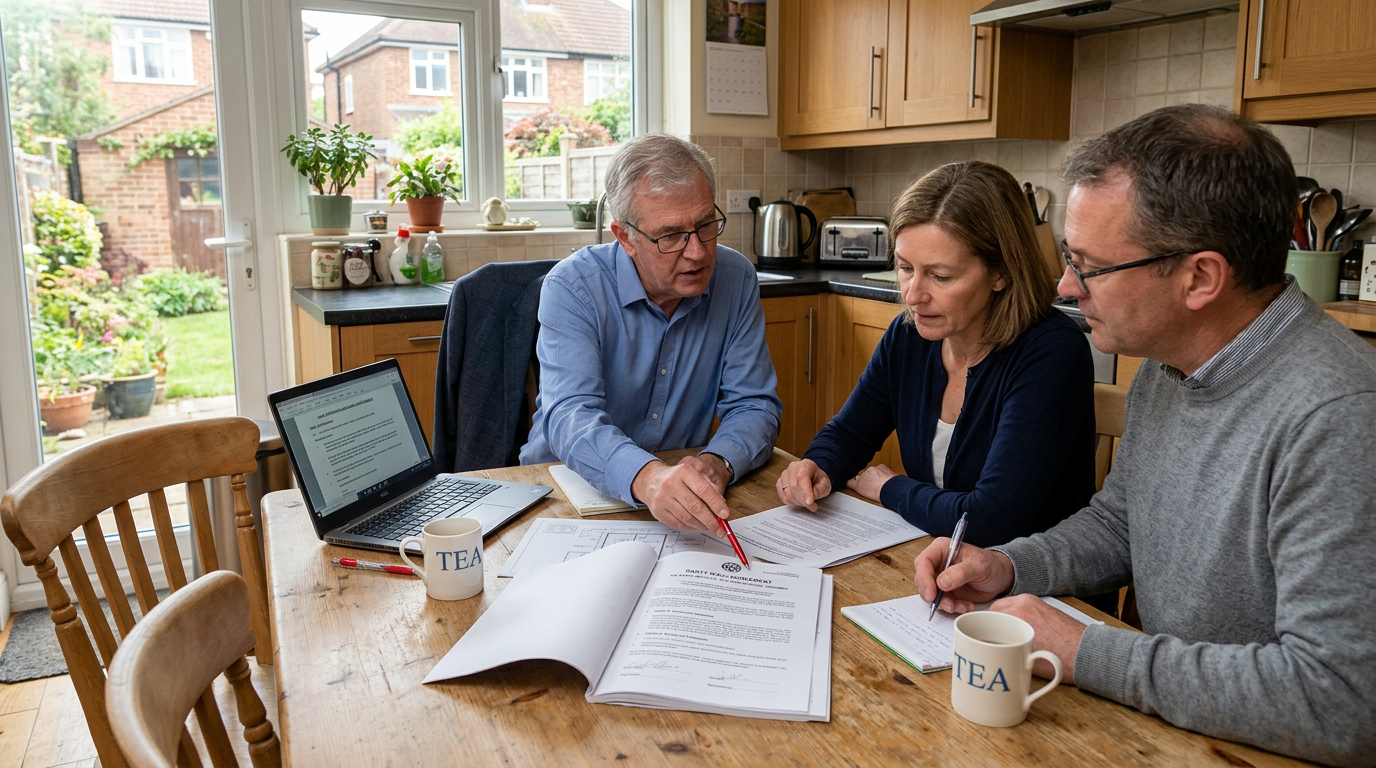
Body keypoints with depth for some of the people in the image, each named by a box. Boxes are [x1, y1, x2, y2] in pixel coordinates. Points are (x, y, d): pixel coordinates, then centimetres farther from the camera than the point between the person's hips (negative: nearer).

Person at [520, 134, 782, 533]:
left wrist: (718, 463, -26)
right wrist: (646, 477, -47)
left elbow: (754, 407, -3)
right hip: (565, 488, -2)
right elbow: (570, 417, -26)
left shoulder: (736, 279, -3)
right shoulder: (572, 287, -13)